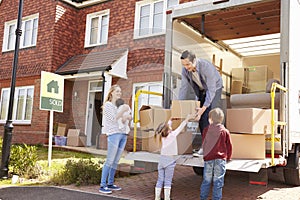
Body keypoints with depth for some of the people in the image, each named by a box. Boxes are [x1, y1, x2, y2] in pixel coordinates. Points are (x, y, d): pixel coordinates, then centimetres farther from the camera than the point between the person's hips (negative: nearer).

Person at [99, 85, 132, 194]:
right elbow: (113, 119, -10)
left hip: (123, 134, 7)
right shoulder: (107, 105, 0)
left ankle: (110, 183, 15)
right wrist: (123, 111, -11)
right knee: (109, 161, -9)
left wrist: (127, 117, 1)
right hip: (114, 134, -7)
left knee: (116, 161, 8)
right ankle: (102, 185, -5)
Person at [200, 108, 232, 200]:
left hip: (208, 158, 1)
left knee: (206, 181, 12)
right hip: (220, 159, -1)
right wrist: (228, 157, 17)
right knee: (218, 182, 5)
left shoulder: (206, 130, -3)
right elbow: (229, 146, 2)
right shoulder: (225, 132, -4)